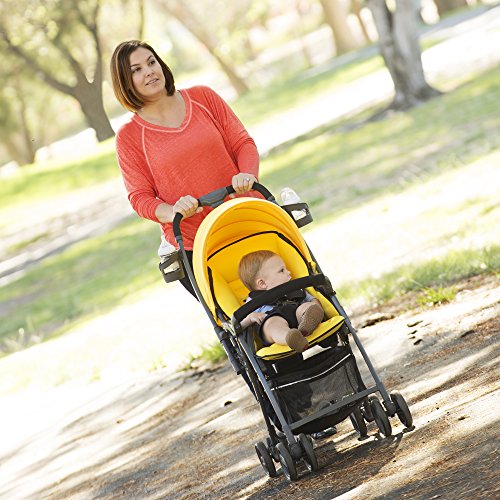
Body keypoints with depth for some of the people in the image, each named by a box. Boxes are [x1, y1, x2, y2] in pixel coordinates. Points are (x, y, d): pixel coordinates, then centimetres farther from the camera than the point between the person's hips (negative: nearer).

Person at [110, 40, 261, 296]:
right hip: (192, 247, -2)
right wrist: (173, 212, -22)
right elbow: (139, 197, -2)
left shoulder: (203, 97, 5)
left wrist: (247, 174, -17)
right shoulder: (129, 137, -1)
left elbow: (242, 142, 5)